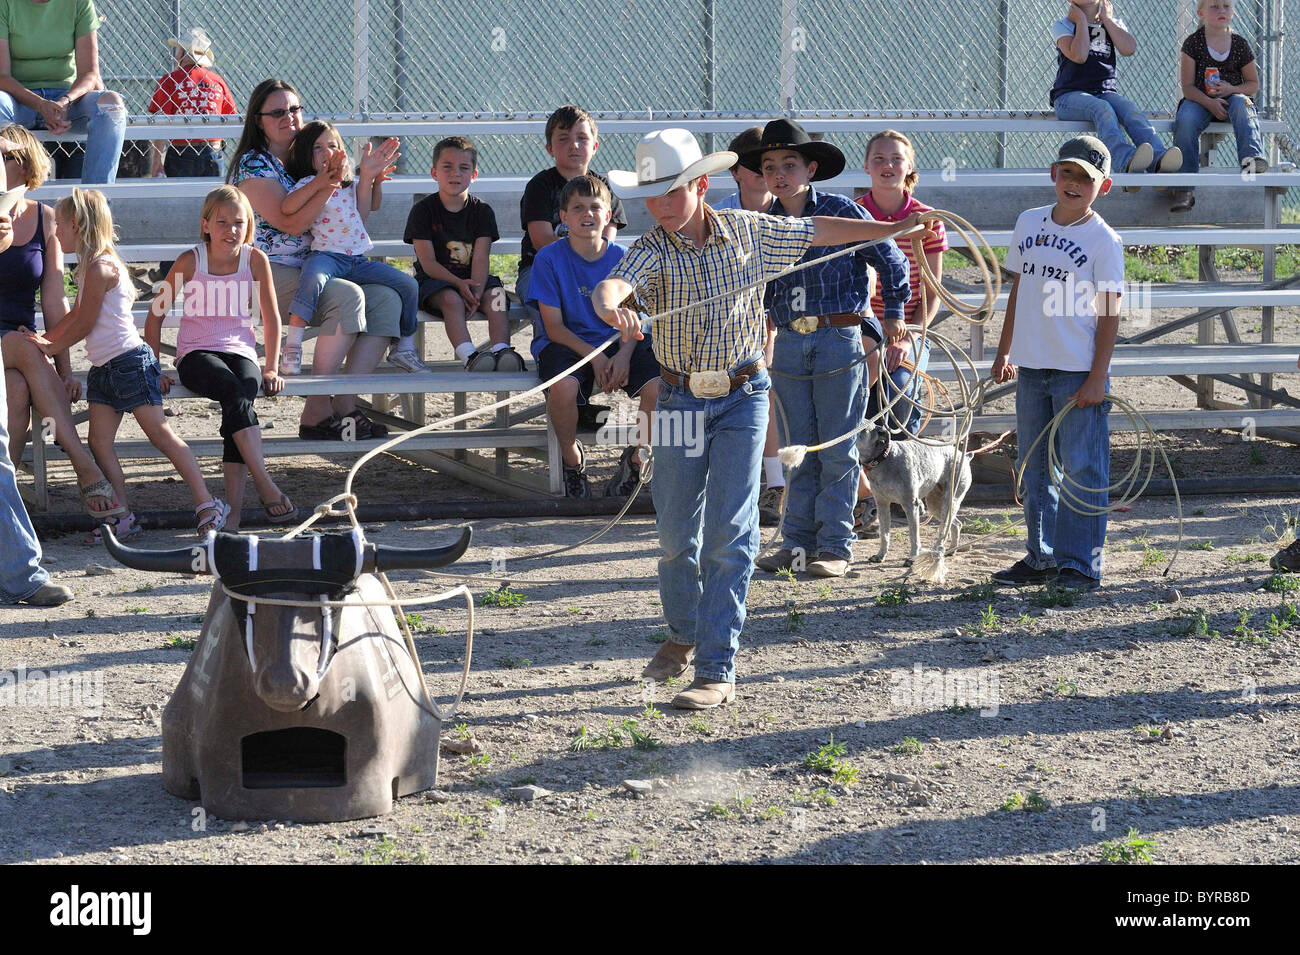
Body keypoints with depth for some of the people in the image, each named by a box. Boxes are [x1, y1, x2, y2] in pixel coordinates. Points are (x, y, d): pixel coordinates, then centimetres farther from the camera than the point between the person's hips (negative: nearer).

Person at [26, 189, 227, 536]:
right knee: (99, 442, 3)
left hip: (129, 361, -10)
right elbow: (75, 316, 27)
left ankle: (207, 504, -7)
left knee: (160, 433, -9)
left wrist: (52, 348, 1)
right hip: (103, 368, 10)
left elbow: (85, 324, -11)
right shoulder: (90, 266, 15)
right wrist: (45, 340, 28)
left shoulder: (100, 267, -15)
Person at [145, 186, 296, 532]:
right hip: (196, 354, -2)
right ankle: (266, 488, -39)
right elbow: (156, 314, 4)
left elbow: (271, 317, 11)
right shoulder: (190, 261, -2)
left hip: (240, 352, 2)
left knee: (239, 400, -32)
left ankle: (233, 507, -35)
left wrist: (271, 369, 6)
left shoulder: (255, 260, 2)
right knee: (235, 394, -34)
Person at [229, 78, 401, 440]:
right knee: (347, 295, -31)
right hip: (267, 275, -8)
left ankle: (344, 405, -21)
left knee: (386, 299, -15)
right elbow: (292, 223, -18)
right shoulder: (253, 165, -5)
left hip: (310, 271, 8)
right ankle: (316, 414, -29)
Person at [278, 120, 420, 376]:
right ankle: (291, 348, -38)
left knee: (407, 285, -2)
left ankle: (404, 347, 13)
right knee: (313, 278, -40)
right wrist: (319, 182, -24)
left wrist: (373, 177, 20)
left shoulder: (351, 185, 19)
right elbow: (286, 209, -20)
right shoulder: (309, 184, -1)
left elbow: (371, 205, 37)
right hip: (325, 255, -6)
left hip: (357, 259, 6)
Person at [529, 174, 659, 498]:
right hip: (567, 344, -3)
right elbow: (554, 326, -7)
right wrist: (593, 356, -21)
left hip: (619, 344, 3)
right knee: (564, 387, -37)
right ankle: (573, 461, -7)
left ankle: (637, 457, 2)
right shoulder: (549, 259, -5)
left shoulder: (621, 259, 4)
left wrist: (624, 354, -17)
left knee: (658, 386, -26)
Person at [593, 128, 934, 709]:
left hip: (743, 398, -1)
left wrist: (896, 229, 16)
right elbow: (615, 281, -31)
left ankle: (718, 670, -8)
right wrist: (609, 305, -56)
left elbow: (819, 231, 14)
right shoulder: (652, 252, -9)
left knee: (730, 531, -8)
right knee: (676, 532, 9)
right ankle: (683, 634, 36)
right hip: (681, 399, 1)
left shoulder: (749, 232, -1)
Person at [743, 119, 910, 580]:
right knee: (800, 450, 8)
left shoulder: (842, 212, -5)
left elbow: (892, 261, 3)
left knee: (837, 451, 0)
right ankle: (799, 542, 13)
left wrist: (893, 318, 7)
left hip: (840, 339, -4)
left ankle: (836, 546, 5)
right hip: (789, 344, 4)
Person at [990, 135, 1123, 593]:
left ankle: (1080, 564, 1)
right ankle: (1041, 557, 22)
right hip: (1031, 366, 6)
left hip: (1079, 371, -6)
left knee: (1081, 469, -3)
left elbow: (1109, 311, -8)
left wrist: (1098, 377, -13)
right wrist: (1004, 352, 19)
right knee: (1034, 466, 12)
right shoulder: (1029, 223, 9)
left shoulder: (1103, 240, -7)